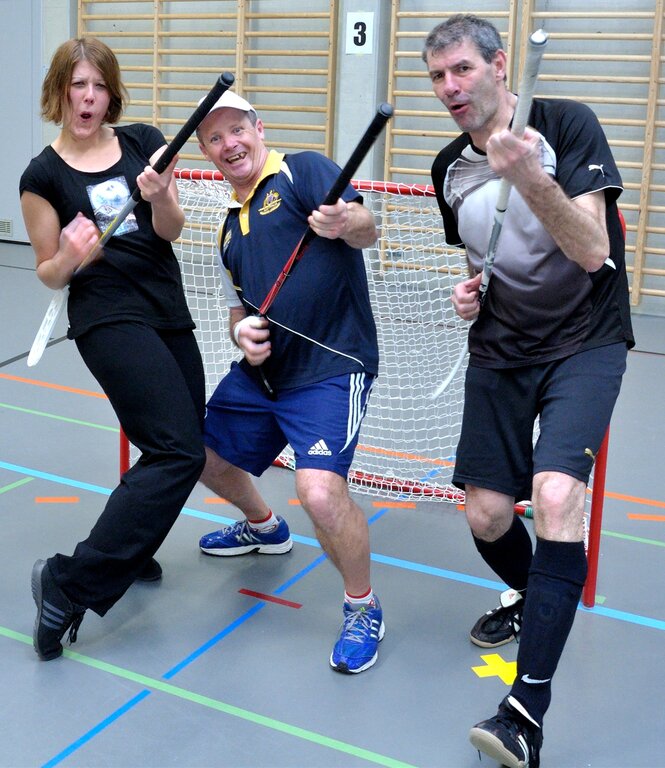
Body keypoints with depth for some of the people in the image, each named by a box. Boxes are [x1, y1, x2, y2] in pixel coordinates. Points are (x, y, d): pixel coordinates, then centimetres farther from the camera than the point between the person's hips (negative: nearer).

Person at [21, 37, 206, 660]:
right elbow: (49, 274, 4)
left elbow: (171, 229, 0)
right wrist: (69, 257, -19)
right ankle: (69, 584, -13)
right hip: (108, 320, -5)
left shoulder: (144, 142, 6)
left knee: (177, 446, 10)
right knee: (180, 451, -17)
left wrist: (160, 196, -21)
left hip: (169, 313, 6)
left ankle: (128, 547, 35)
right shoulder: (42, 176, -2)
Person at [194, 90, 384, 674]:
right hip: (260, 371, 9)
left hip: (330, 368, -9)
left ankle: (364, 609, 0)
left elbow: (366, 229, -21)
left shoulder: (303, 171, -6)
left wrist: (346, 222, -45)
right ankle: (264, 528, 49)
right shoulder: (230, 230, 17)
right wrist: (243, 333, -1)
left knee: (320, 491, -26)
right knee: (204, 456, 19)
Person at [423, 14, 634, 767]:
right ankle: (532, 599, 40)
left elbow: (592, 251, -20)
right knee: (487, 519, 4)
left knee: (556, 494, -26)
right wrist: (469, 292, -1)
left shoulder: (566, 124, -11)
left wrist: (528, 175, -31)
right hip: (500, 352, 5)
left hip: (583, 344, -5)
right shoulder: (448, 167, 5)